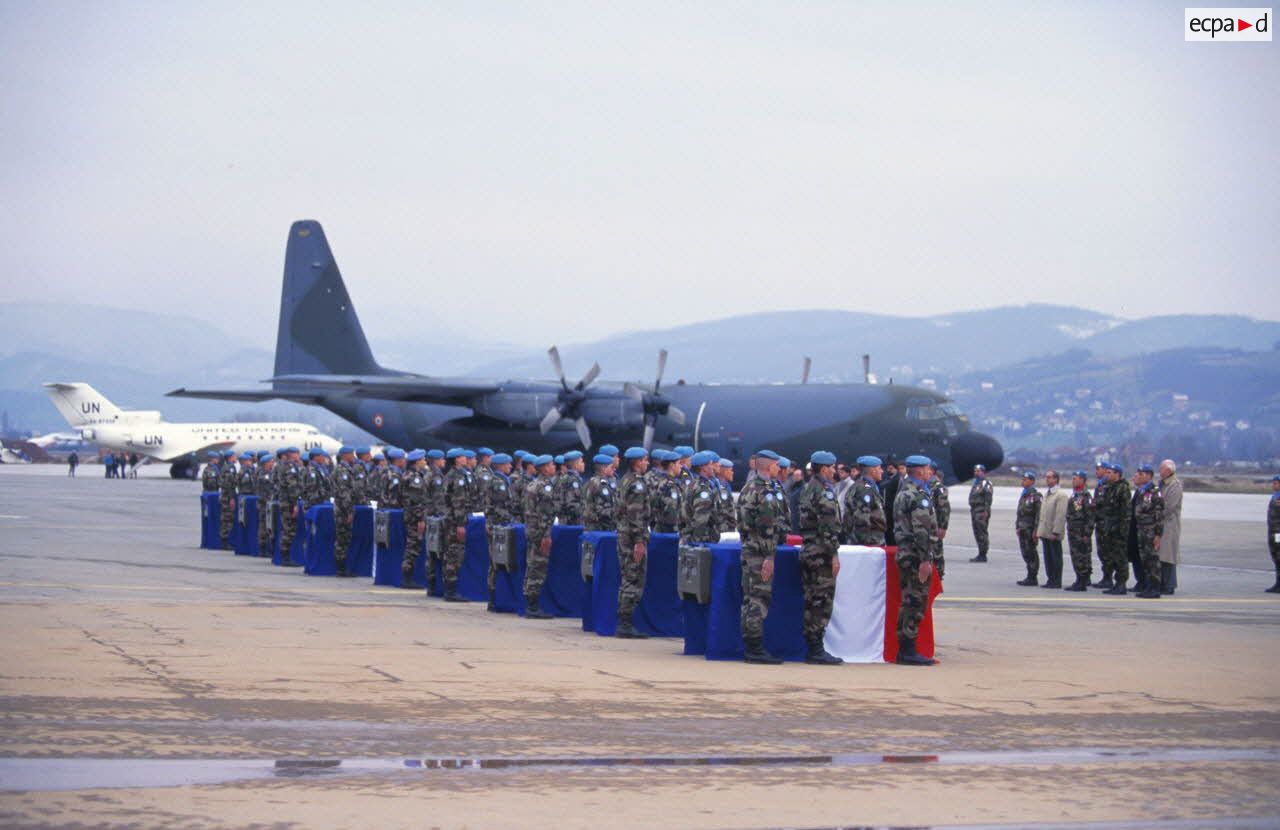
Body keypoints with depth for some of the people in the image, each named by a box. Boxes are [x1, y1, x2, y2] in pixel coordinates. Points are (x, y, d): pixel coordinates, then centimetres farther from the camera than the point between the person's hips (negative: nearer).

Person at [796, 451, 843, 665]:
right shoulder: (824, 491, -14)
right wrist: (834, 554, -18)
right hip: (822, 553, -9)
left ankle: (811, 647, 14)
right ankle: (817, 649, -7)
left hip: (807, 550, 9)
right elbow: (829, 526, -19)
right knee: (822, 601, -7)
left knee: (811, 601, 11)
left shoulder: (806, 489, 15)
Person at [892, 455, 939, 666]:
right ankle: (909, 651, -7)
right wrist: (925, 560, -22)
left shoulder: (903, 492, 16)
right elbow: (921, 530, -21)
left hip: (904, 553, 10)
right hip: (916, 556, -10)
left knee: (909, 603, 13)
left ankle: (904, 650, 16)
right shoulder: (918, 495, -15)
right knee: (915, 603, -7)